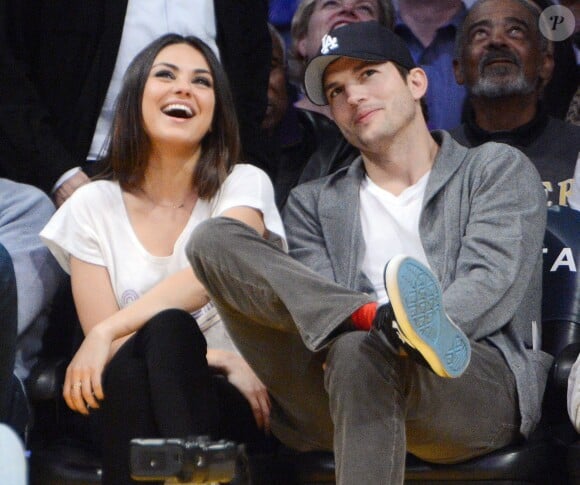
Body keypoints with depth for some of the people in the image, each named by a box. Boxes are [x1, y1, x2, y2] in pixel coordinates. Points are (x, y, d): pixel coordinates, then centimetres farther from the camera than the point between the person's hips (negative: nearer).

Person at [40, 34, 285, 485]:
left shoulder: (244, 185, 6)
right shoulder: (93, 207, 9)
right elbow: (108, 341, -1)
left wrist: (109, 332, -30)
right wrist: (222, 360, -14)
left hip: (231, 411, -1)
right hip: (132, 405, 1)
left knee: (167, 329, -34)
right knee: (129, 366, -36)